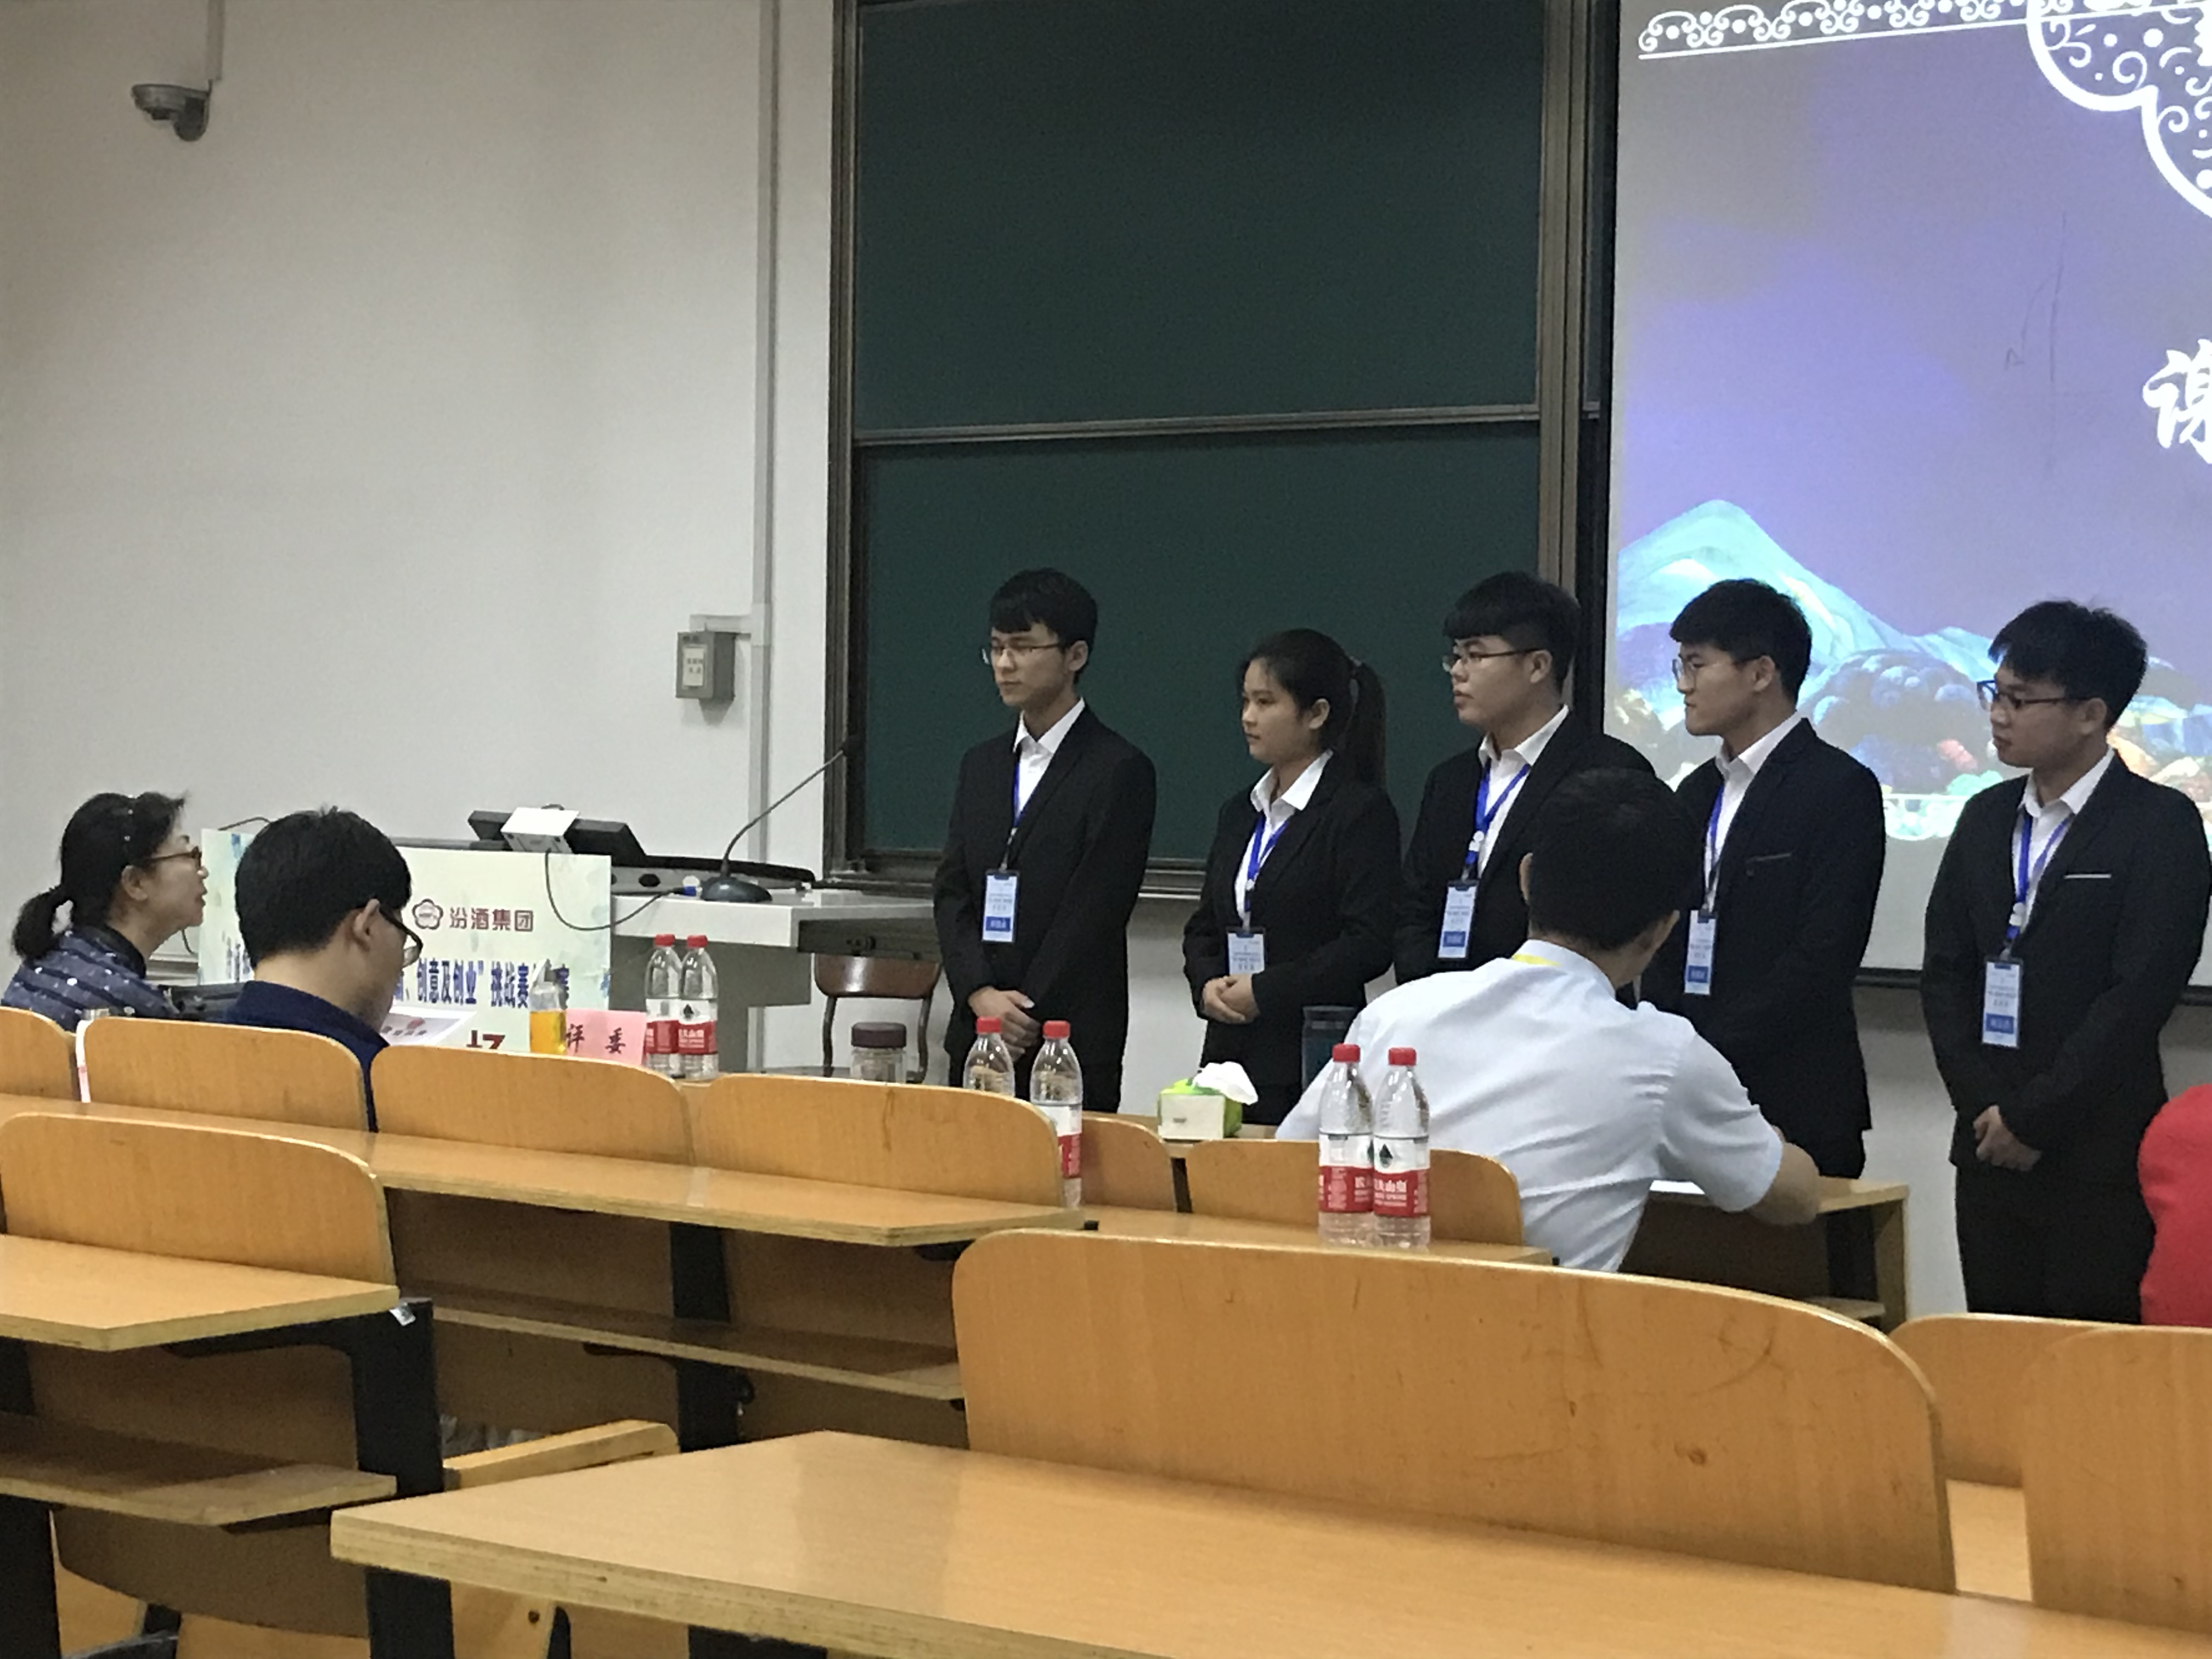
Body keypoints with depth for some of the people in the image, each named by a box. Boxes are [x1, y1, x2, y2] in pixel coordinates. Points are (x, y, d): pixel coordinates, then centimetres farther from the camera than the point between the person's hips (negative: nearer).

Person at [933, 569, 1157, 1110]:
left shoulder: (1119, 770, -5)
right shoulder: (981, 764, 15)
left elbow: (1095, 910, -10)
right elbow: (952, 892, 9)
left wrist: (1024, 1019, -13)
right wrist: (982, 995, -7)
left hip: (1072, 1045, -6)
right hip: (977, 1038, 6)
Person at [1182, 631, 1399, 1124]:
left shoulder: (1362, 811, -5)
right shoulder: (1239, 812, 17)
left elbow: (1370, 944, -13)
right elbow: (1204, 925, 21)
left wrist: (1265, 991, -15)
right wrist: (1207, 984, -1)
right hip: (1230, 1050, 6)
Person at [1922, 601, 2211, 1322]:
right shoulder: (1986, 818, 13)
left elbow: (2141, 993, -12)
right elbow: (1944, 972, 11)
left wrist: (2034, 1118, -13)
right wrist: (1983, 1107, -3)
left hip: (2102, 1157, -6)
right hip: (1990, 1149, 6)